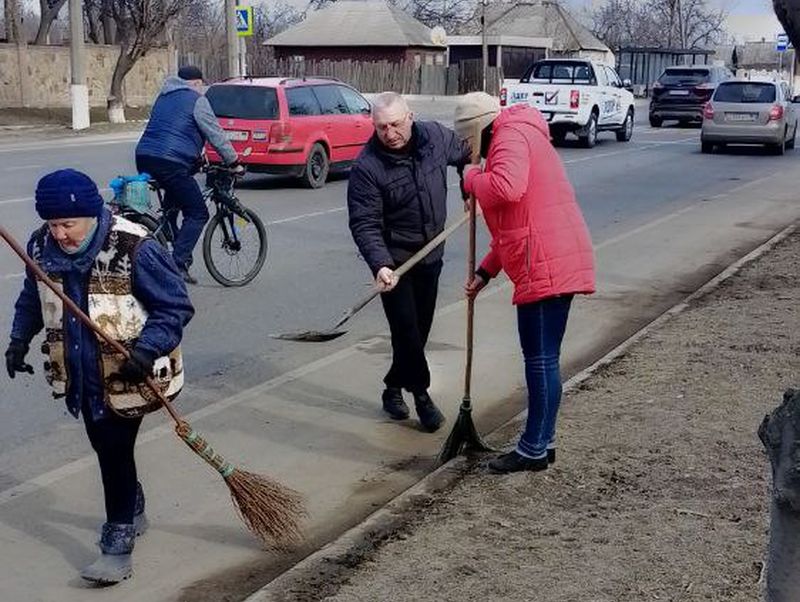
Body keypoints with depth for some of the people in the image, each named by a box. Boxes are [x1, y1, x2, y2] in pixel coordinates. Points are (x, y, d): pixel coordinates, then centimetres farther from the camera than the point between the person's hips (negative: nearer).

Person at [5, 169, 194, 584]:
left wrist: (146, 350, -28)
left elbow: (176, 307, -17)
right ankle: (132, 509, 42)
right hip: (80, 374, 6)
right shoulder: (42, 247, -5)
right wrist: (19, 339, 3)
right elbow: (33, 298, 15)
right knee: (105, 447, 19)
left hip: (126, 377, -6)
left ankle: (118, 542, 9)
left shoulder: (134, 250, -23)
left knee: (114, 452, -3)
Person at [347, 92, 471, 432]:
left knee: (420, 327, 12)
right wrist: (380, 265, -37)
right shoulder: (367, 167, -21)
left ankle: (394, 387, 29)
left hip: (431, 254, 5)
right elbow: (364, 224, -24)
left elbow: (464, 154, 17)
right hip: (394, 259, -5)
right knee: (406, 328, -8)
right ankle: (421, 393, 9)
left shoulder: (436, 136, -7)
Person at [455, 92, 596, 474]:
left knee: (541, 359, -4)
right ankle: (541, 442, 24)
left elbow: (507, 187, -30)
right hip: (552, 265, 11)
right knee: (541, 357, 15)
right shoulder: (518, 136, 27)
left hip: (546, 266, -11)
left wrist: (472, 178, -9)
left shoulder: (511, 135, -7)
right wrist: (486, 270, 27)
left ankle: (534, 450, 3)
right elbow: (513, 222, 31)